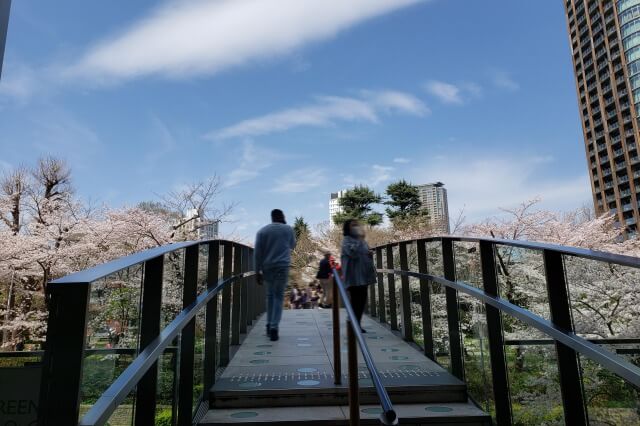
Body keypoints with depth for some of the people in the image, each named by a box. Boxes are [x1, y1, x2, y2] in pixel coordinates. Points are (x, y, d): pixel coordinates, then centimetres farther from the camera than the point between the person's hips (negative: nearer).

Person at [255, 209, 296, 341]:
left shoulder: (262, 231, 4)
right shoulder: (288, 229, 5)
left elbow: (257, 253, 0)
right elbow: (292, 246, 22)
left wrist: (258, 271, 3)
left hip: (267, 267, 2)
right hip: (282, 266, -2)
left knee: (270, 295, 18)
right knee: (279, 296, 1)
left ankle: (269, 325, 18)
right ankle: (274, 327, -11)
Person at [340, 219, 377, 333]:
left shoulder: (361, 240, 20)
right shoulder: (347, 240, -6)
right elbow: (352, 252, -25)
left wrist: (370, 254, 6)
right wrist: (360, 239, -22)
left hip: (363, 275, 9)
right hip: (354, 276, -8)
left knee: (362, 300, 9)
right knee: (355, 300, -9)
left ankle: (357, 325, 18)